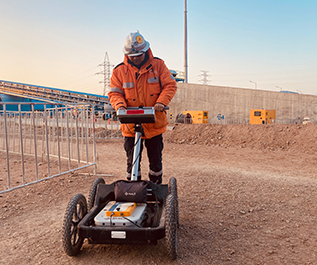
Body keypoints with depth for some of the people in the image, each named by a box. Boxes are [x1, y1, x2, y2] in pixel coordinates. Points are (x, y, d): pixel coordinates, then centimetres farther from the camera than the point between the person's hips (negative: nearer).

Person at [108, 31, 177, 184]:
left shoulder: (158, 65, 0)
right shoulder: (119, 70, 0)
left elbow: (170, 85, -2)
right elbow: (114, 93, 2)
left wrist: (162, 102, -19)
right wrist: (120, 105, -20)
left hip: (154, 123, 0)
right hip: (130, 124, 0)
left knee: (156, 159, 12)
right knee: (132, 160, 7)